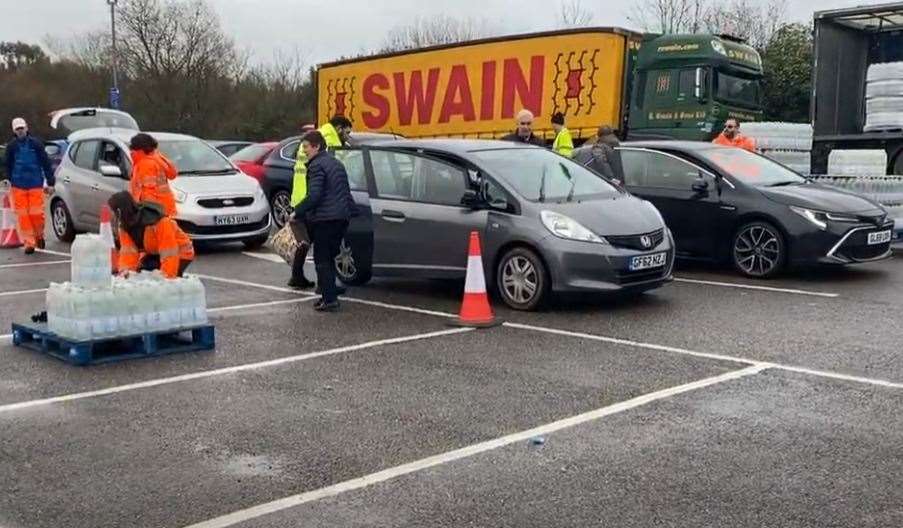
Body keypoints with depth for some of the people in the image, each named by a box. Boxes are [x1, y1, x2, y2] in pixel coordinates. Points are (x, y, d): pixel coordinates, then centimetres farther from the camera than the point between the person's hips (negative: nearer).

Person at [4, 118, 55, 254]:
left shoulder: (36, 143, -1)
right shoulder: (11, 146, 5)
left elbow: (46, 163, 1)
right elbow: (8, 166, 15)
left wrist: (50, 183, -2)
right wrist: (10, 181, 15)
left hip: (36, 184, -2)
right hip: (18, 186, 2)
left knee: (37, 213, -6)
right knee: (23, 215, -2)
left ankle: (39, 236, 21)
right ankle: (29, 243, 5)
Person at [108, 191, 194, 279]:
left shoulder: (159, 222, -35)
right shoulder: (124, 224, -12)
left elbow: (169, 255, -35)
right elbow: (128, 250, -15)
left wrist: (167, 276, -38)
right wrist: (125, 269, -33)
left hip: (180, 254, -7)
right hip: (154, 253, 7)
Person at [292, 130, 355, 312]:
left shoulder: (317, 165, -12)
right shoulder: (336, 163, 18)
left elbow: (314, 195, -20)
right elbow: (345, 191, 22)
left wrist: (297, 212, -11)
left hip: (325, 219, -9)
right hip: (342, 217, 9)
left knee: (322, 260, -2)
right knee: (329, 258, 17)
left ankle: (330, 299, -6)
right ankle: (330, 296, 20)